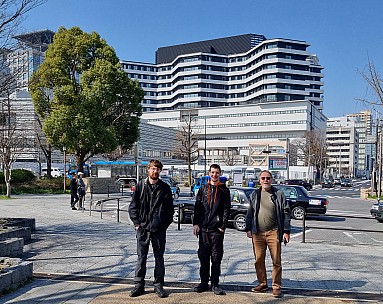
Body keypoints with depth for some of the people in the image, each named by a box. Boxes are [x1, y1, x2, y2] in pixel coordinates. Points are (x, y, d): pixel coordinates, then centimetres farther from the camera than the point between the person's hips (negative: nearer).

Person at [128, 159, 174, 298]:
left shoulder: (165, 188, 3)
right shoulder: (140, 186, 2)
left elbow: (170, 209, 7)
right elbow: (133, 206, 4)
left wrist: (165, 224, -2)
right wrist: (137, 223, -4)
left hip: (159, 229, 0)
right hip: (142, 228, 0)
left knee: (159, 257, 8)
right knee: (141, 257, 8)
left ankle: (158, 285, 20)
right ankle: (139, 285, 20)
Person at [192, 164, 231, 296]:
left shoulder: (224, 190, 5)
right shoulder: (203, 189, 11)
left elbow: (227, 210, 1)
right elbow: (197, 207, 9)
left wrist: (223, 226, -8)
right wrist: (195, 223, 0)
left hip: (217, 230, -2)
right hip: (203, 229, 2)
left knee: (216, 258, 3)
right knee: (203, 257, 7)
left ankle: (215, 284, 12)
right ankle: (204, 282, 18)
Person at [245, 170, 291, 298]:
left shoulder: (279, 194, 2)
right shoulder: (255, 194, 10)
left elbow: (286, 213, 1)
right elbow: (250, 213, 13)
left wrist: (286, 231, -4)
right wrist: (248, 229, 6)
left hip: (273, 232, -3)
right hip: (257, 233, 3)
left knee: (276, 261, 1)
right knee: (259, 260, 9)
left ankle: (276, 286, 12)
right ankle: (262, 283, 23)